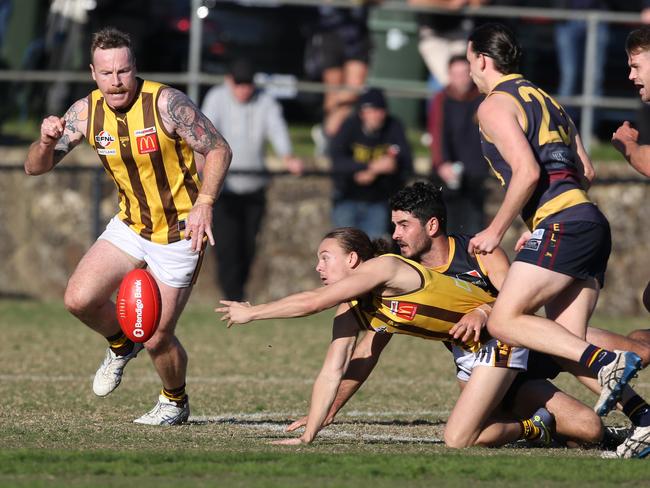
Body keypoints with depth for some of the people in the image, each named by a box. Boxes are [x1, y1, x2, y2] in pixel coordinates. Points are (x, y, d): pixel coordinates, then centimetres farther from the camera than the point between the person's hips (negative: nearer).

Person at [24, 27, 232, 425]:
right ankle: (121, 346, 20)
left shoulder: (166, 103, -22)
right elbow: (36, 168, -4)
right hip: (130, 225, 5)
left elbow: (219, 149, -17)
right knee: (79, 299, -14)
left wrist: (204, 203, -31)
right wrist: (46, 141, -27)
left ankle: (175, 403, 28)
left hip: (179, 233, -5)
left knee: (157, 338, -4)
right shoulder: (86, 112, -7)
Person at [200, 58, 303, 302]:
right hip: (222, 185, -3)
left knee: (248, 246, 7)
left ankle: (237, 291, 24)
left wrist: (287, 157, -37)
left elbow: (277, 128, -16)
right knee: (227, 243, -13)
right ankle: (234, 299, -13)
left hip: (254, 187, 3)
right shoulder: (217, 98, -3)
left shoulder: (266, 103, 2)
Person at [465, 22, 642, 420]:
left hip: (562, 223, -9)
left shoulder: (495, 105, -1)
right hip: (592, 223, 9)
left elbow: (527, 172, -14)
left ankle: (608, 362, -25)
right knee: (570, 344, 5)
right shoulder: (546, 100, 27)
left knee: (505, 321, -11)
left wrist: (496, 231, -5)